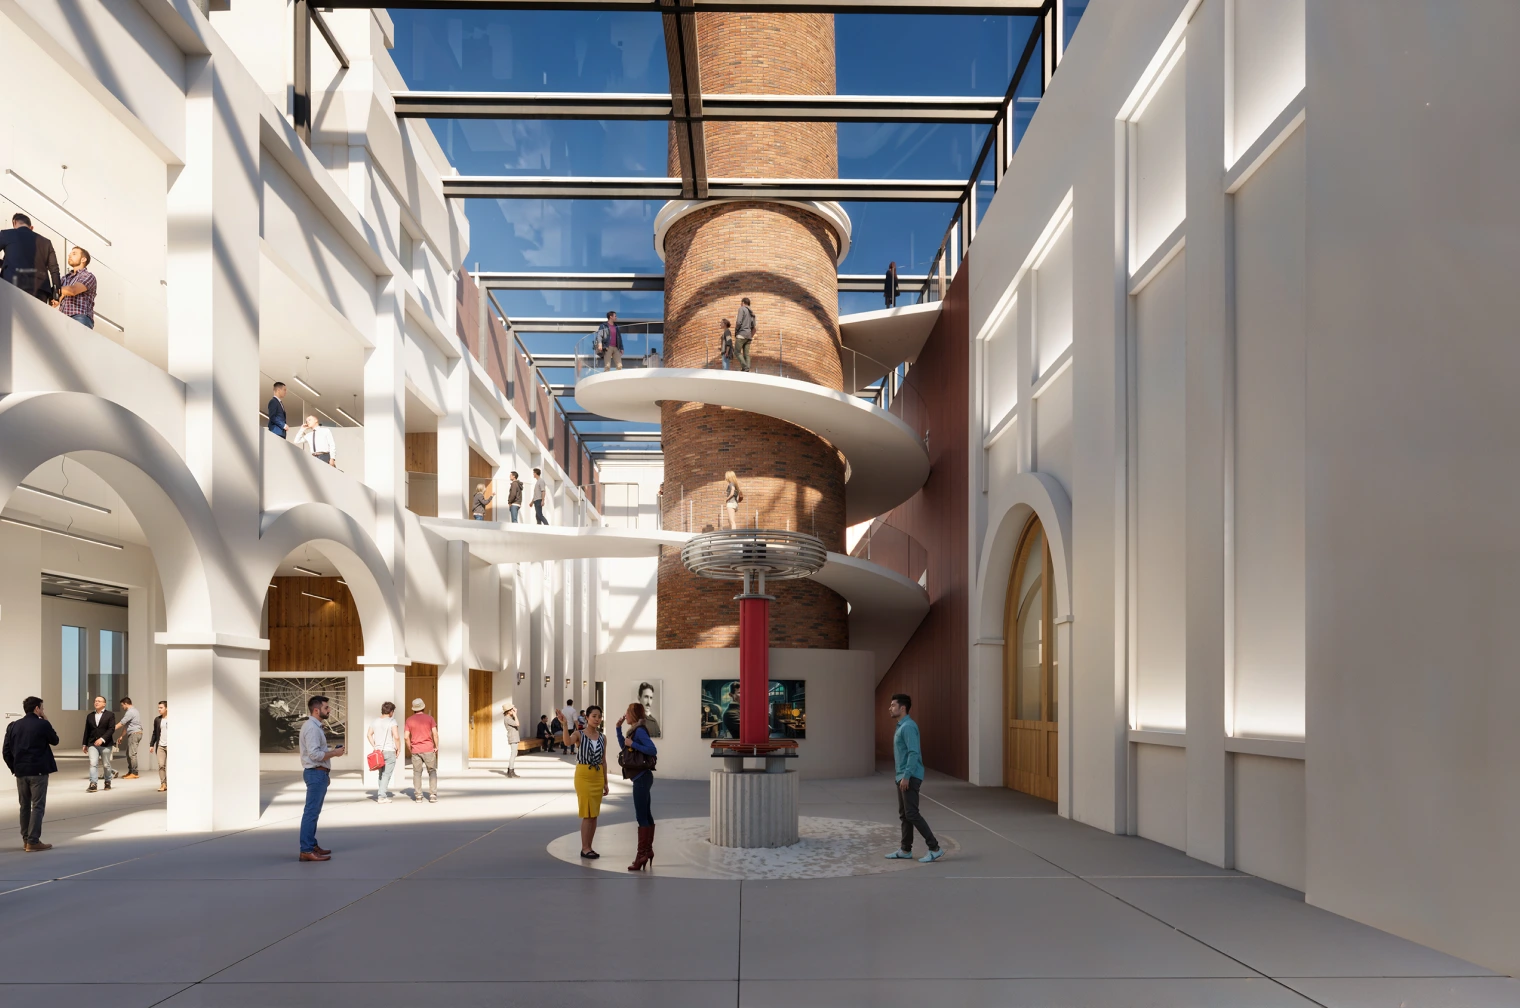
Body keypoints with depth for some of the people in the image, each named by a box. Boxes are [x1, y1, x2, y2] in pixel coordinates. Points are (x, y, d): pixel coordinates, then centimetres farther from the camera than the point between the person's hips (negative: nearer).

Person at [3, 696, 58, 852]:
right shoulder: (42, 725, -8)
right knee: (38, 806, -2)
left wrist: (13, 767, 13)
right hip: (38, 771, -5)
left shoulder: (13, 726, 6)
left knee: (24, 806, 15)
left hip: (20, 771, 5)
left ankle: (26, 840, 18)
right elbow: (55, 740, 8)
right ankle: (33, 841, -6)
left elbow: (6, 751, 4)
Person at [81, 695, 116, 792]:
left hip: (105, 744, -2)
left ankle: (108, 782, 24)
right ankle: (93, 784, -17)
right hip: (92, 744, 2)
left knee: (106, 765, 7)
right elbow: (87, 731, 15)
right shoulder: (90, 716, 12)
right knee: (93, 763, -13)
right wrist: (84, 744, 12)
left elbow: (111, 729, -10)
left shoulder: (110, 715, 0)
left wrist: (102, 739, -20)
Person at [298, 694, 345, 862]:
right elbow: (314, 754, -25)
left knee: (314, 811, 15)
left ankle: (311, 845, 22)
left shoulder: (316, 726, 16)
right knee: (311, 812, -10)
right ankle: (306, 851, -10)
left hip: (319, 773, 11)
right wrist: (334, 753, -13)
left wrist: (326, 774, 19)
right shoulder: (312, 728, -17)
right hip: (316, 774, -11)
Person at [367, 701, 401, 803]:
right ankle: (382, 796, -3)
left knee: (381, 773, 18)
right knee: (386, 774, -1)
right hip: (389, 751, -6)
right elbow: (396, 737, -19)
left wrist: (374, 747, 14)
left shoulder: (375, 721, 8)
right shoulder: (392, 722, -11)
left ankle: (381, 794, 20)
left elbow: (369, 734, 10)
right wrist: (398, 749, -5)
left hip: (378, 751, 6)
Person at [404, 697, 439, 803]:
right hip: (428, 749, -1)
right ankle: (432, 794, 0)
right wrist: (436, 747, 2)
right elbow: (435, 734, -7)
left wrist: (410, 749, 11)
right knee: (432, 772, 7)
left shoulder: (409, 720, 3)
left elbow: (406, 737, 0)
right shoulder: (429, 718, -1)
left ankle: (418, 795, 5)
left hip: (415, 750, 1)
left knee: (417, 772, 8)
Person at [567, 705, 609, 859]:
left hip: (598, 777, 5)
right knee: (587, 813, -6)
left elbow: (603, 761, 10)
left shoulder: (602, 737, 6)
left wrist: (605, 782, 11)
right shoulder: (579, 734, -8)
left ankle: (588, 847, 16)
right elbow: (567, 742, -31)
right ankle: (585, 848, 2)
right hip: (583, 776, -5)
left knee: (594, 814, 8)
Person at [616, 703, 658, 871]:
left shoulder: (640, 731, -16)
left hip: (642, 778, -10)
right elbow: (623, 747, 23)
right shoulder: (635, 731, 13)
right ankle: (648, 851, 22)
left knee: (641, 816, -8)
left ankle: (642, 854, -6)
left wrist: (632, 743, -23)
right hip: (641, 777, 10)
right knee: (646, 815, 14)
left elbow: (653, 750, -26)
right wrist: (618, 728, 15)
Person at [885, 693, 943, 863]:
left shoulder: (908, 726, -16)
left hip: (910, 777, -10)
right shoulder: (901, 726, 15)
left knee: (912, 814, -10)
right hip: (903, 777, 10)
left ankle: (934, 848, -8)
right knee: (903, 814, 11)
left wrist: (906, 776, -24)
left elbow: (913, 753, -23)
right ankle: (905, 849, 17)